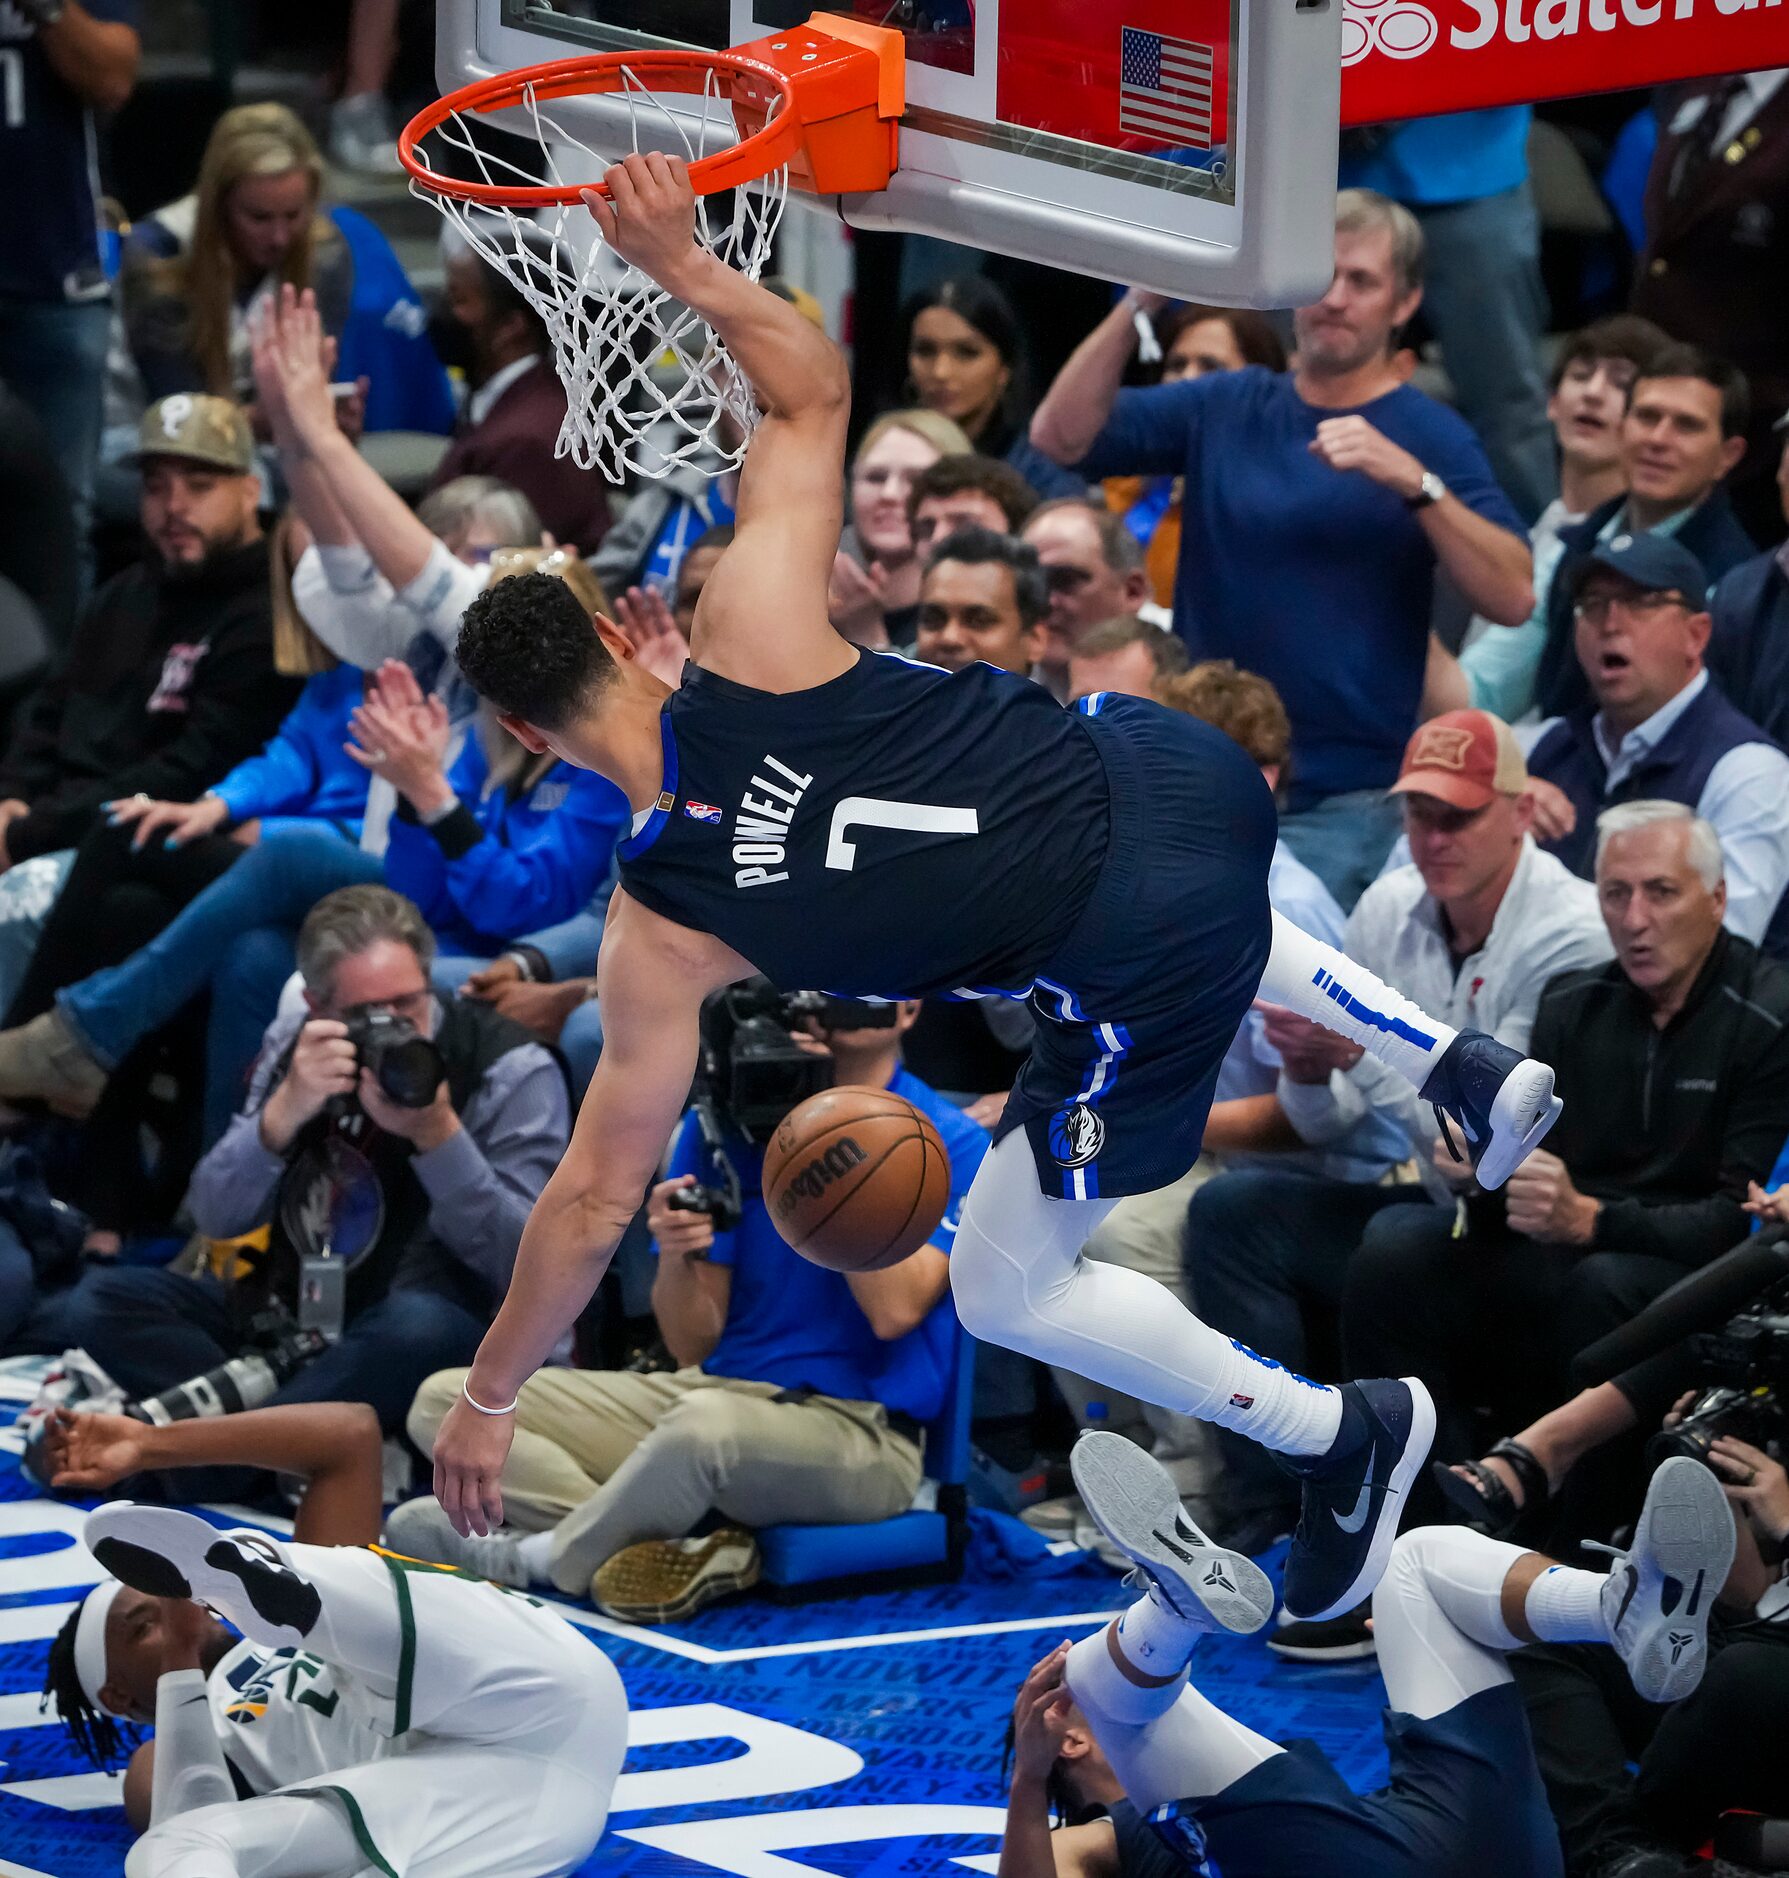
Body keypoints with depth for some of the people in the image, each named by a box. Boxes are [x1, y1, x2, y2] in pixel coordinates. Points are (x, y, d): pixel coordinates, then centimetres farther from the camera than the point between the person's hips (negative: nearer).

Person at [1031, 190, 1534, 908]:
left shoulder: (1426, 435, -2)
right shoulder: (1226, 408, 10)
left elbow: (1512, 599, -13)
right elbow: (1062, 435, 0)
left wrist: (1416, 483, -26)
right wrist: (1139, 302, -11)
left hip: (1339, 805, -4)